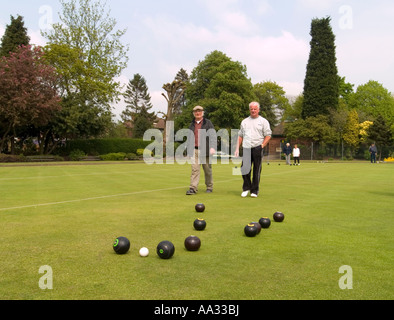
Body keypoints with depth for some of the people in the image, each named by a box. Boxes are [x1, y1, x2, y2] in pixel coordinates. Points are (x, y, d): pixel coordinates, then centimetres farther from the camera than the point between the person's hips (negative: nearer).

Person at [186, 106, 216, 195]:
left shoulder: (208, 123, 4)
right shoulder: (192, 125, 17)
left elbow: (213, 136, -3)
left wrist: (212, 147, -15)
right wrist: (190, 149, 18)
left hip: (205, 150, -3)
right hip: (194, 150, 3)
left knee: (207, 169, 6)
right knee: (194, 169, -8)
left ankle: (209, 187, 21)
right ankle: (193, 188, -10)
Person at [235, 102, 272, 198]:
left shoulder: (263, 121, 7)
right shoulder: (244, 121, 18)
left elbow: (268, 135, 2)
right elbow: (240, 136, 18)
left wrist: (262, 145, -10)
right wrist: (237, 148, 10)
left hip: (257, 148, -3)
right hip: (246, 149, 3)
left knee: (257, 170, 1)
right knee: (245, 169, -1)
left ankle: (255, 191, 9)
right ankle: (246, 188, 15)